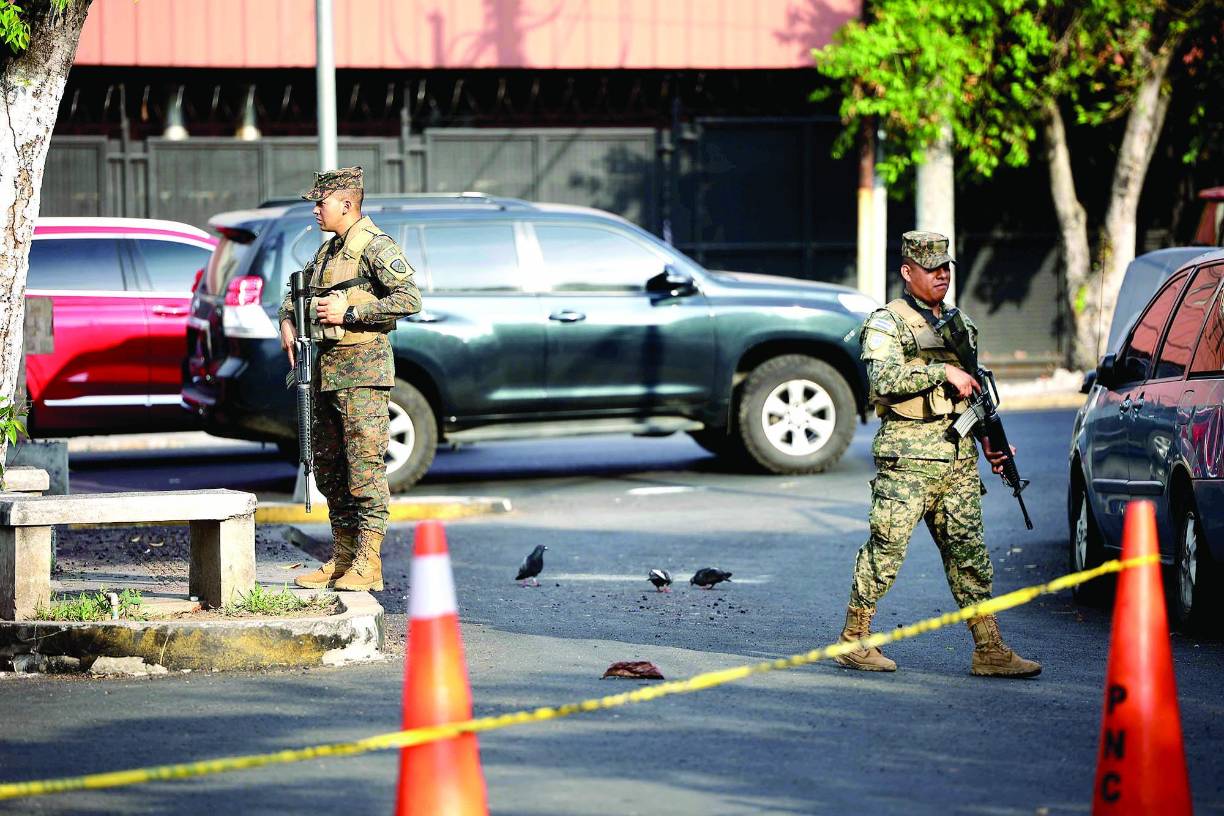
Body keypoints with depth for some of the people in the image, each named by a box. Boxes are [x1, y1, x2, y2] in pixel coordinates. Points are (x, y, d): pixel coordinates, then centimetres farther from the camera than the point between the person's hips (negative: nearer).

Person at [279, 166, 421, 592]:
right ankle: (342, 557, 17)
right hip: (326, 372, 9)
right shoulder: (327, 250, 18)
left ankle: (368, 564, -9)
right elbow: (297, 290, 34)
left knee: (365, 465, -9)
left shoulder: (375, 246, -9)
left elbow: (410, 298, -18)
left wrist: (349, 311, -18)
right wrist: (288, 321, 13)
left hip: (362, 370, -9)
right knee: (328, 467, 11)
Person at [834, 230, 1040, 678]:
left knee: (968, 550, 4)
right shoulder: (887, 323, -2)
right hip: (909, 454, -7)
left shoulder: (959, 324, 20)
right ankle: (853, 641, 5)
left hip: (958, 453, 7)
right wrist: (943, 372, -19)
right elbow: (886, 379, -18)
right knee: (886, 547, -5)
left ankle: (989, 650, 2)